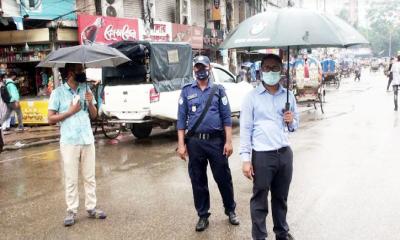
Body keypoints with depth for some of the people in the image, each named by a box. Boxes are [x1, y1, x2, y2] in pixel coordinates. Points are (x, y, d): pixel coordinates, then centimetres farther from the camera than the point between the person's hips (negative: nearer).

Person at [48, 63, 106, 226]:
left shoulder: (86, 89, 8)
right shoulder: (58, 92, -4)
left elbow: (94, 115, 10)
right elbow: (51, 119, -5)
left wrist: (90, 103, -9)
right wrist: (70, 111, -14)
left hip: (88, 140, 4)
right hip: (69, 142, -4)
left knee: (90, 177, 8)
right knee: (71, 179, 2)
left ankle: (91, 208, 17)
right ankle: (71, 211, 11)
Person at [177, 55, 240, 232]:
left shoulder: (218, 90, 5)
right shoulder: (186, 91, 6)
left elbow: (226, 117, 1)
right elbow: (181, 118, 3)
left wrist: (228, 141, -6)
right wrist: (181, 144, -3)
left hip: (216, 140, -1)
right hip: (195, 142, 1)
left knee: (223, 178, 6)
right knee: (198, 180, 9)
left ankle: (231, 211, 26)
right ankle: (203, 215, 24)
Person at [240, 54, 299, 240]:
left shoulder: (288, 95, 9)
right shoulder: (252, 97, -2)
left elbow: (295, 125, 19)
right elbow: (245, 129, -5)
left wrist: (291, 121, -6)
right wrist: (246, 159, -11)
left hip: (285, 153, 4)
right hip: (262, 155, -4)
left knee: (281, 197, 17)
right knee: (259, 199, 4)